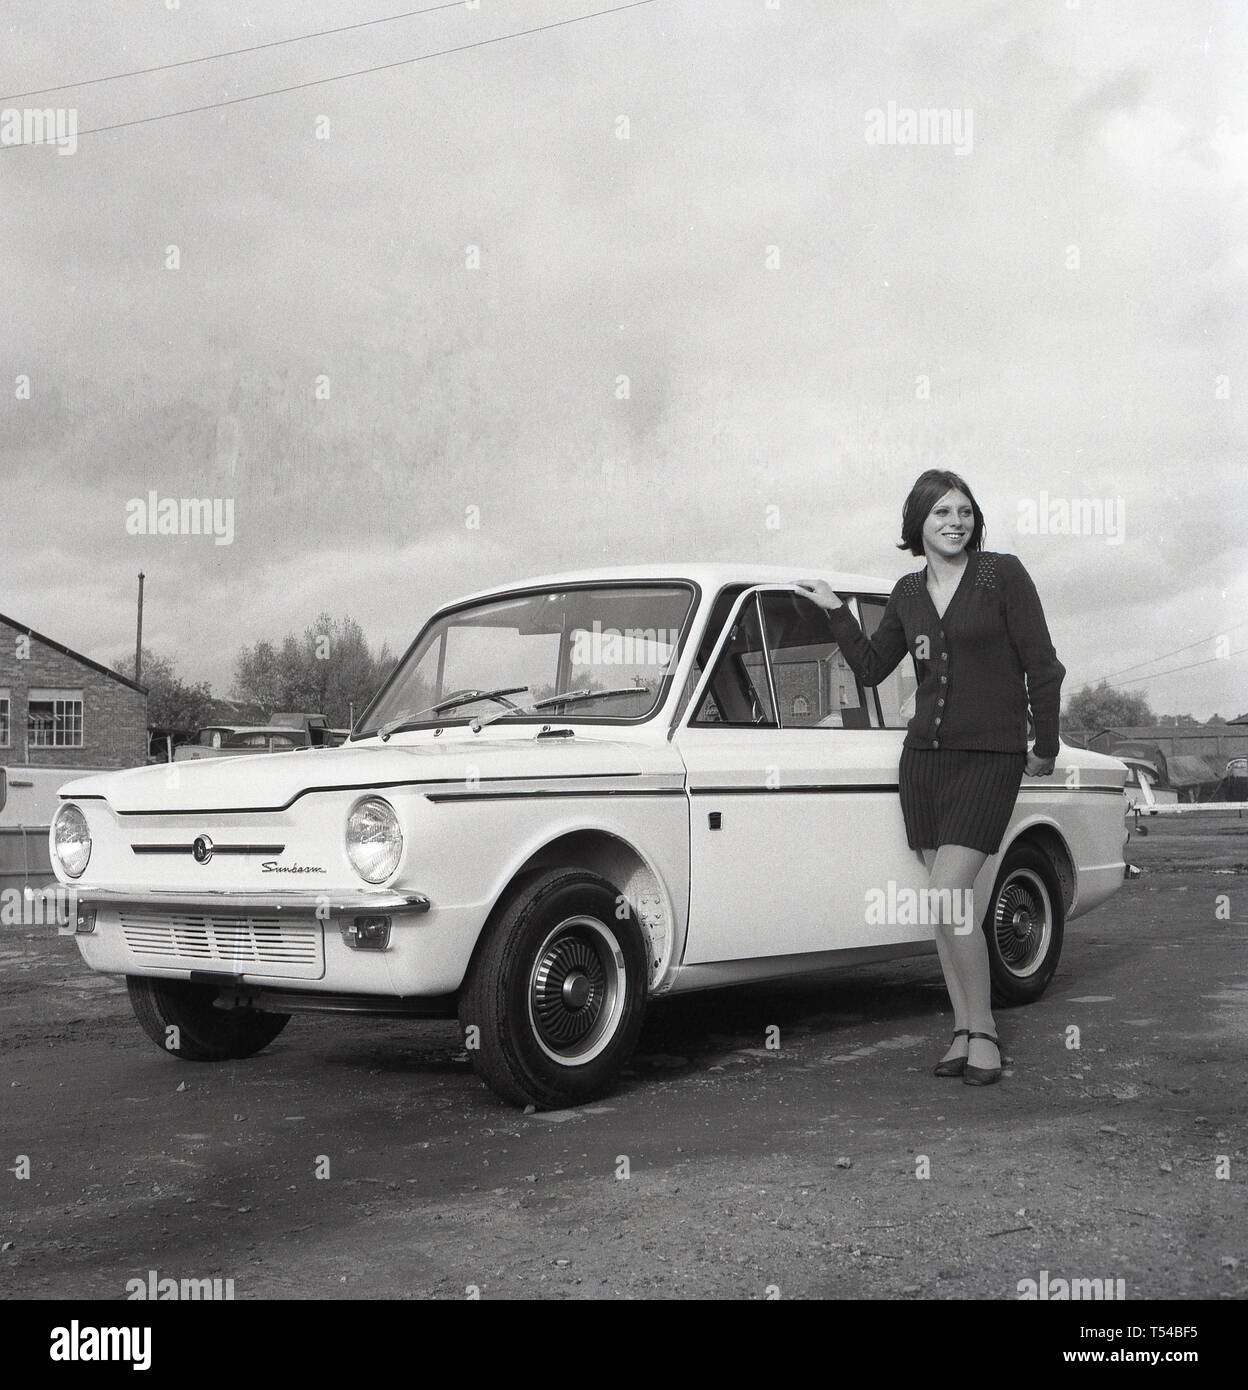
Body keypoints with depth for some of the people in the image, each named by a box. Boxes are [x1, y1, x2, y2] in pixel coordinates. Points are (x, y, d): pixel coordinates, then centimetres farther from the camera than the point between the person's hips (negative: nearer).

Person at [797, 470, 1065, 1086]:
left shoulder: (1004, 574, -4)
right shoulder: (908, 593, 10)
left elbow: (1042, 664, -1)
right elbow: (871, 668, 15)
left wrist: (1045, 747, 2)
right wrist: (835, 610, 6)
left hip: (990, 754, -5)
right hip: (923, 753, 5)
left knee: (947, 896, -15)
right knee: (947, 901, 7)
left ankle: (984, 1030, -1)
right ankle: (963, 1029, 17)